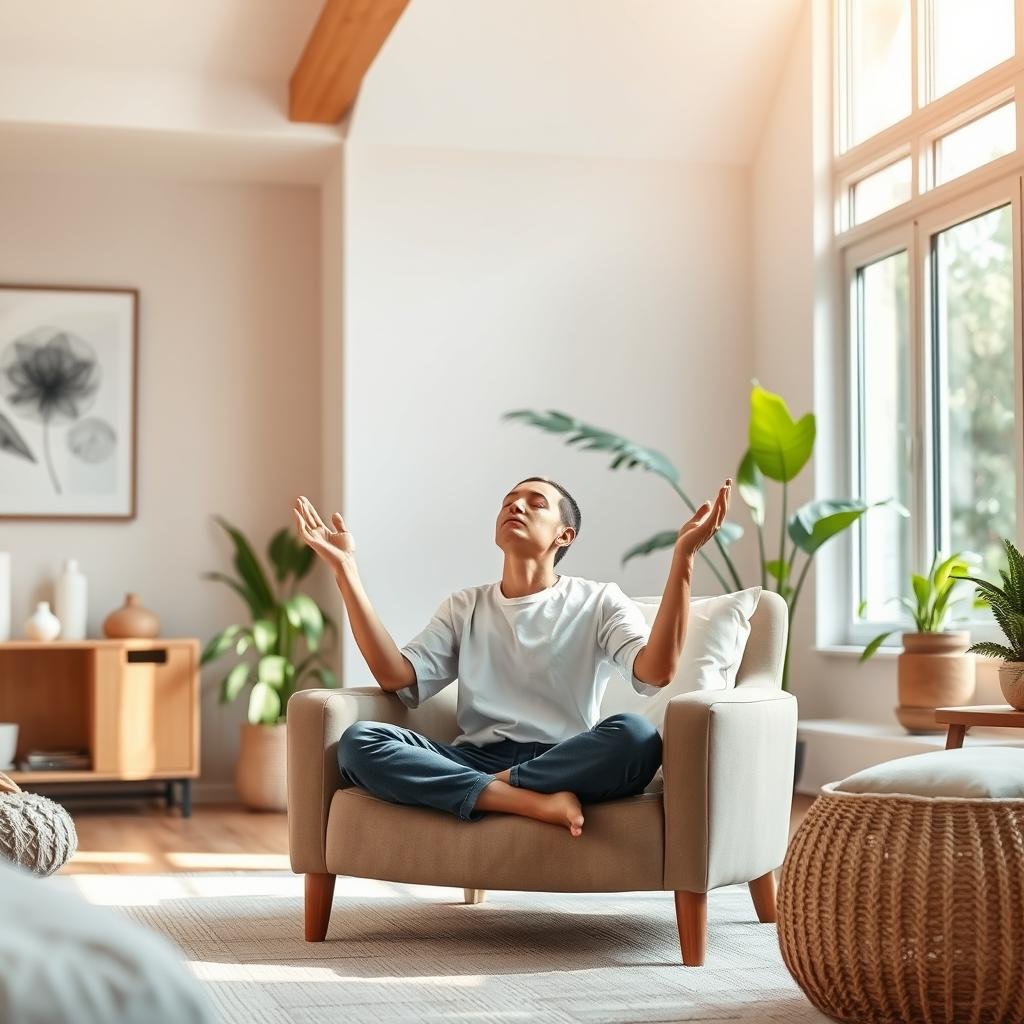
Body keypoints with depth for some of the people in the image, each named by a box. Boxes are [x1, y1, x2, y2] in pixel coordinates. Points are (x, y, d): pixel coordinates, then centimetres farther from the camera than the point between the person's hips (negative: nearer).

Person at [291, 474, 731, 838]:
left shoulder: (598, 602, 11)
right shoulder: (464, 607, 20)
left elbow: (656, 671, -9)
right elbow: (396, 676, 4)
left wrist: (682, 556, -16)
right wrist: (344, 569, 2)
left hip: (566, 763, -2)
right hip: (474, 761, 3)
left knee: (636, 736, -35)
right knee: (357, 741, -25)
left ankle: (497, 790, -21)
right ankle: (537, 804, -33)